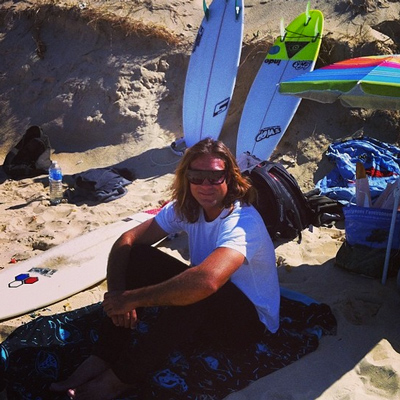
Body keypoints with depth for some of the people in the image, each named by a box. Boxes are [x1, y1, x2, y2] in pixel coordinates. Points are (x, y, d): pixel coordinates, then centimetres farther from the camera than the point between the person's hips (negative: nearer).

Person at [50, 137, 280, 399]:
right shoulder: (184, 209, -7)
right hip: (201, 311, 7)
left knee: (192, 295, -39)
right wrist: (117, 294, -26)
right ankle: (103, 360, -11)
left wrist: (131, 299, -38)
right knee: (138, 256, -13)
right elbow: (127, 241, -9)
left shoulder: (243, 222, -30)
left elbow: (206, 281, -47)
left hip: (251, 318, -6)